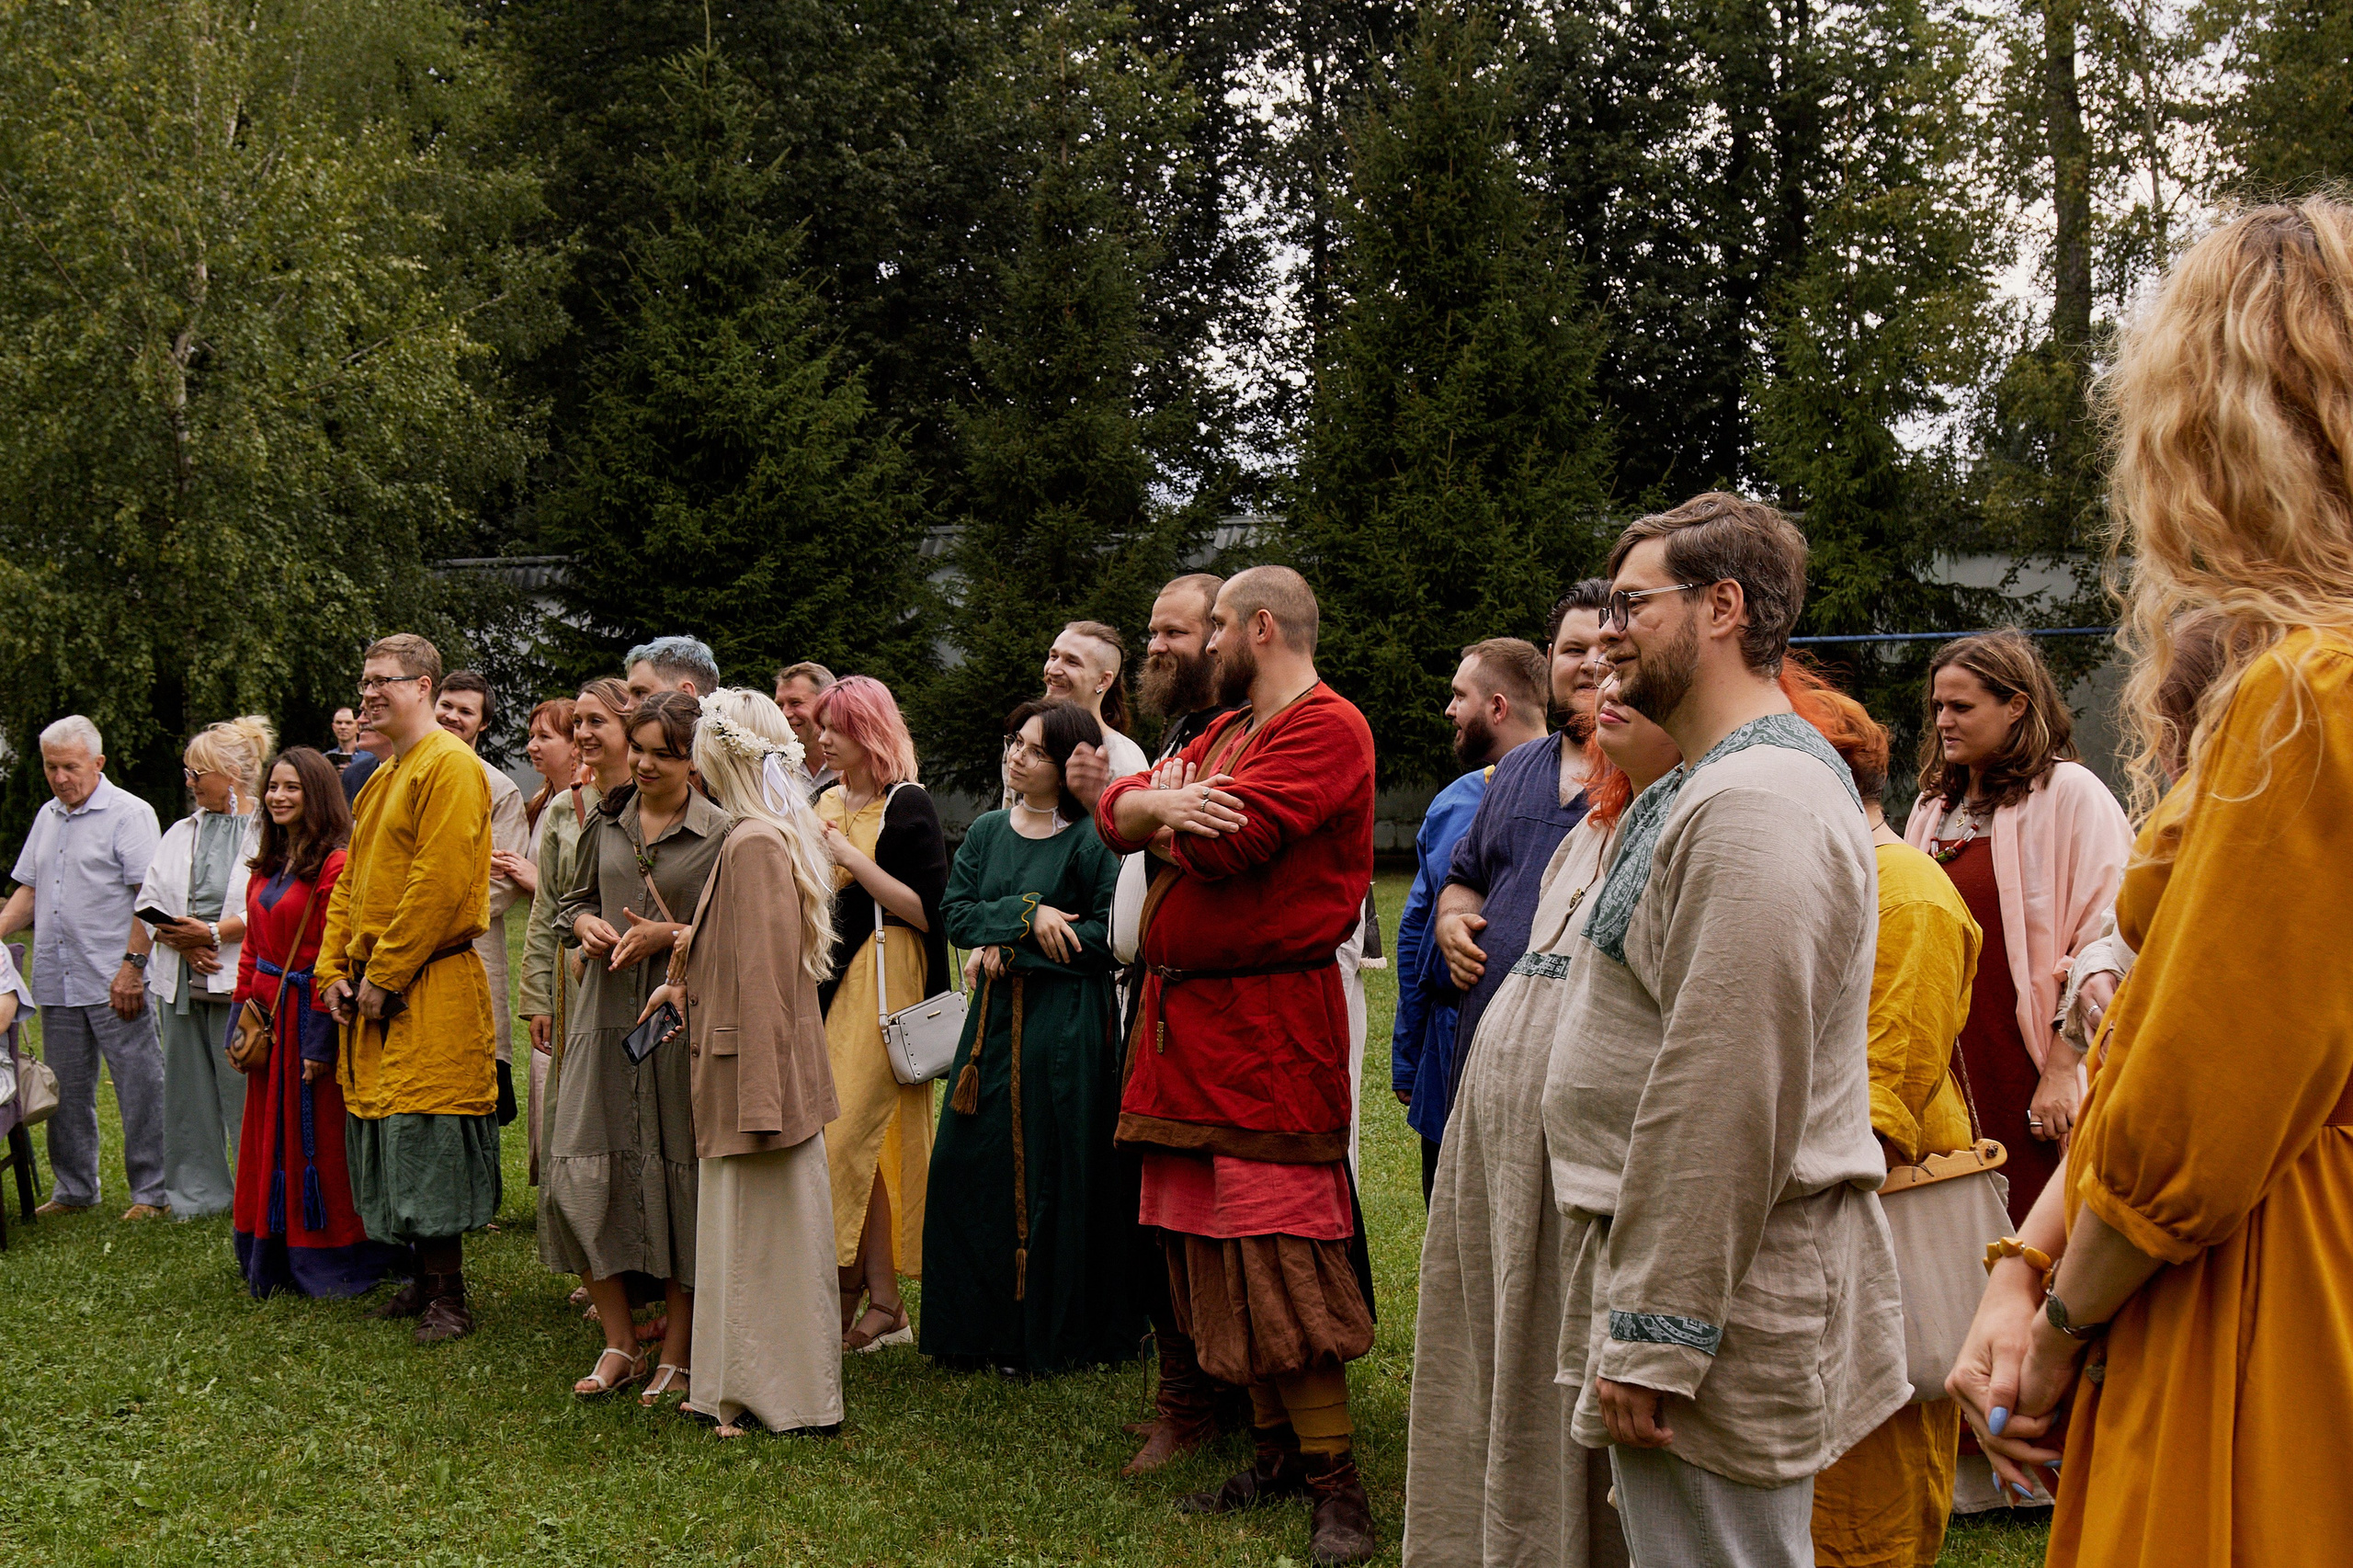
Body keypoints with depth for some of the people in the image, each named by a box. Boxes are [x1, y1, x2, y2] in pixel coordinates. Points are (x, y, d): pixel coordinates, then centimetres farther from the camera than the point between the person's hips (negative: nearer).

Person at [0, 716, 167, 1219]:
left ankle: (151, 1192, 2)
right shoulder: (47, 817, 17)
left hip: (115, 984, -7)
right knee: (66, 1092, 12)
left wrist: (132, 963, -19)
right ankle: (73, 1191, 22)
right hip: (56, 983, 7)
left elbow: (150, 898, -12)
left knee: (139, 1087, -4)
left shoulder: (130, 814, -5)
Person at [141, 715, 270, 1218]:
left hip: (241, 984, -6)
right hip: (182, 982, 6)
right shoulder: (182, 833, 18)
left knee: (247, 1091, -5)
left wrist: (214, 934, -15)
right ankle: (197, 1193, 19)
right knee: (188, 1090, 9)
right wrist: (182, 940, -6)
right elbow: (150, 900, 12)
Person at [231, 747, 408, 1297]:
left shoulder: (334, 865, -14)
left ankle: (328, 1265, 10)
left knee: (317, 1141, 0)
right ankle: (275, 1261, 23)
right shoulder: (265, 866, 12)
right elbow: (253, 946, 17)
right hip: (270, 1018, 8)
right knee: (270, 1138, 13)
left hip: (308, 1015, -8)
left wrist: (321, 1038, -19)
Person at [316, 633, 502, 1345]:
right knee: (385, 1134, 11)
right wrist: (333, 967, 8)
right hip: (374, 991, 9)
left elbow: (439, 884, -18)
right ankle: (424, 1279, 21)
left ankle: (448, 1297, 0)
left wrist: (383, 975, -16)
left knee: (425, 1134, -8)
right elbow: (352, 880, 21)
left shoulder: (450, 765, -11)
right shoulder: (382, 777, 19)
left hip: (429, 993, -9)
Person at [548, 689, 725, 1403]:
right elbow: (574, 899, 23)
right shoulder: (606, 822, 12)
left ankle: (677, 1355, 13)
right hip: (608, 1015, 5)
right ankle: (619, 1344, 14)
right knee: (579, 1170, -1)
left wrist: (672, 936, -16)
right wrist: (586, 925, 2)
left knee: (680, 1176, -1)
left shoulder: (720, 834, -4)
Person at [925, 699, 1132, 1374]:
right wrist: (1026, 913, -13)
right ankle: (982, 1325, 18)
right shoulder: (986, 831, 11)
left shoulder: (1091, 841, -7)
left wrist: (1012, 946, -11)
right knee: (970, 1167, 5)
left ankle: (1050, 1335, 8)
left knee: (1055, 1170, -3)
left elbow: (1111, 932, -14)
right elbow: (954, 912, 3)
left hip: (1067, 1024, -6)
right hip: (996, 1018, 6)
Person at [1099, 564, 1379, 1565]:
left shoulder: (1326, 728, -10)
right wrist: (1162, 804, -12)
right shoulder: (1226, 731, 20)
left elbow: (1223, 842, -20)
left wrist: (1157, 816, 0)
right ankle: (1278, 1455, 20)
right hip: (1187, 1020, 9)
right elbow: (1116, 808, 11)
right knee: (1214, 1252, 10)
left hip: (1269, 1024, -9)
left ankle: (1336, 1484, -1)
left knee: (1278, 1257, -9)